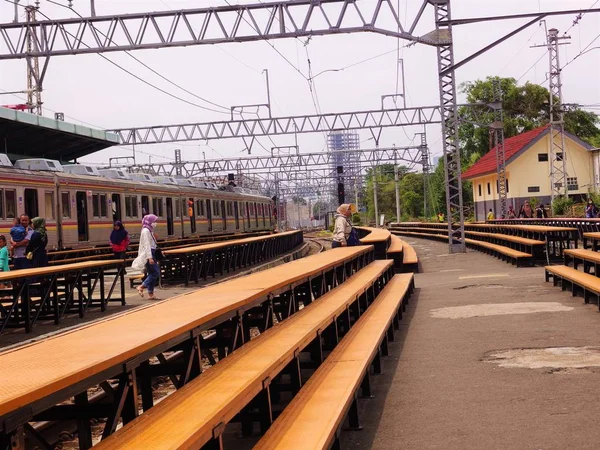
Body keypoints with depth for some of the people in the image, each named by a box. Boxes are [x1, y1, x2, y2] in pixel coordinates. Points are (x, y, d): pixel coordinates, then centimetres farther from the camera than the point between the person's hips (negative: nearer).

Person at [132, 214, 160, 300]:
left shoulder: (149, 231, 18)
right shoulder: (146, 231, -12)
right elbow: (146, 245, -19)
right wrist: (150, 257, -24)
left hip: (151, 253, 10)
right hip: (148, 254, -10)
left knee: (152, 273, 7)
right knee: (156, 272, -10)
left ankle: (150, 293, 7)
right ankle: (142, 287, -5)